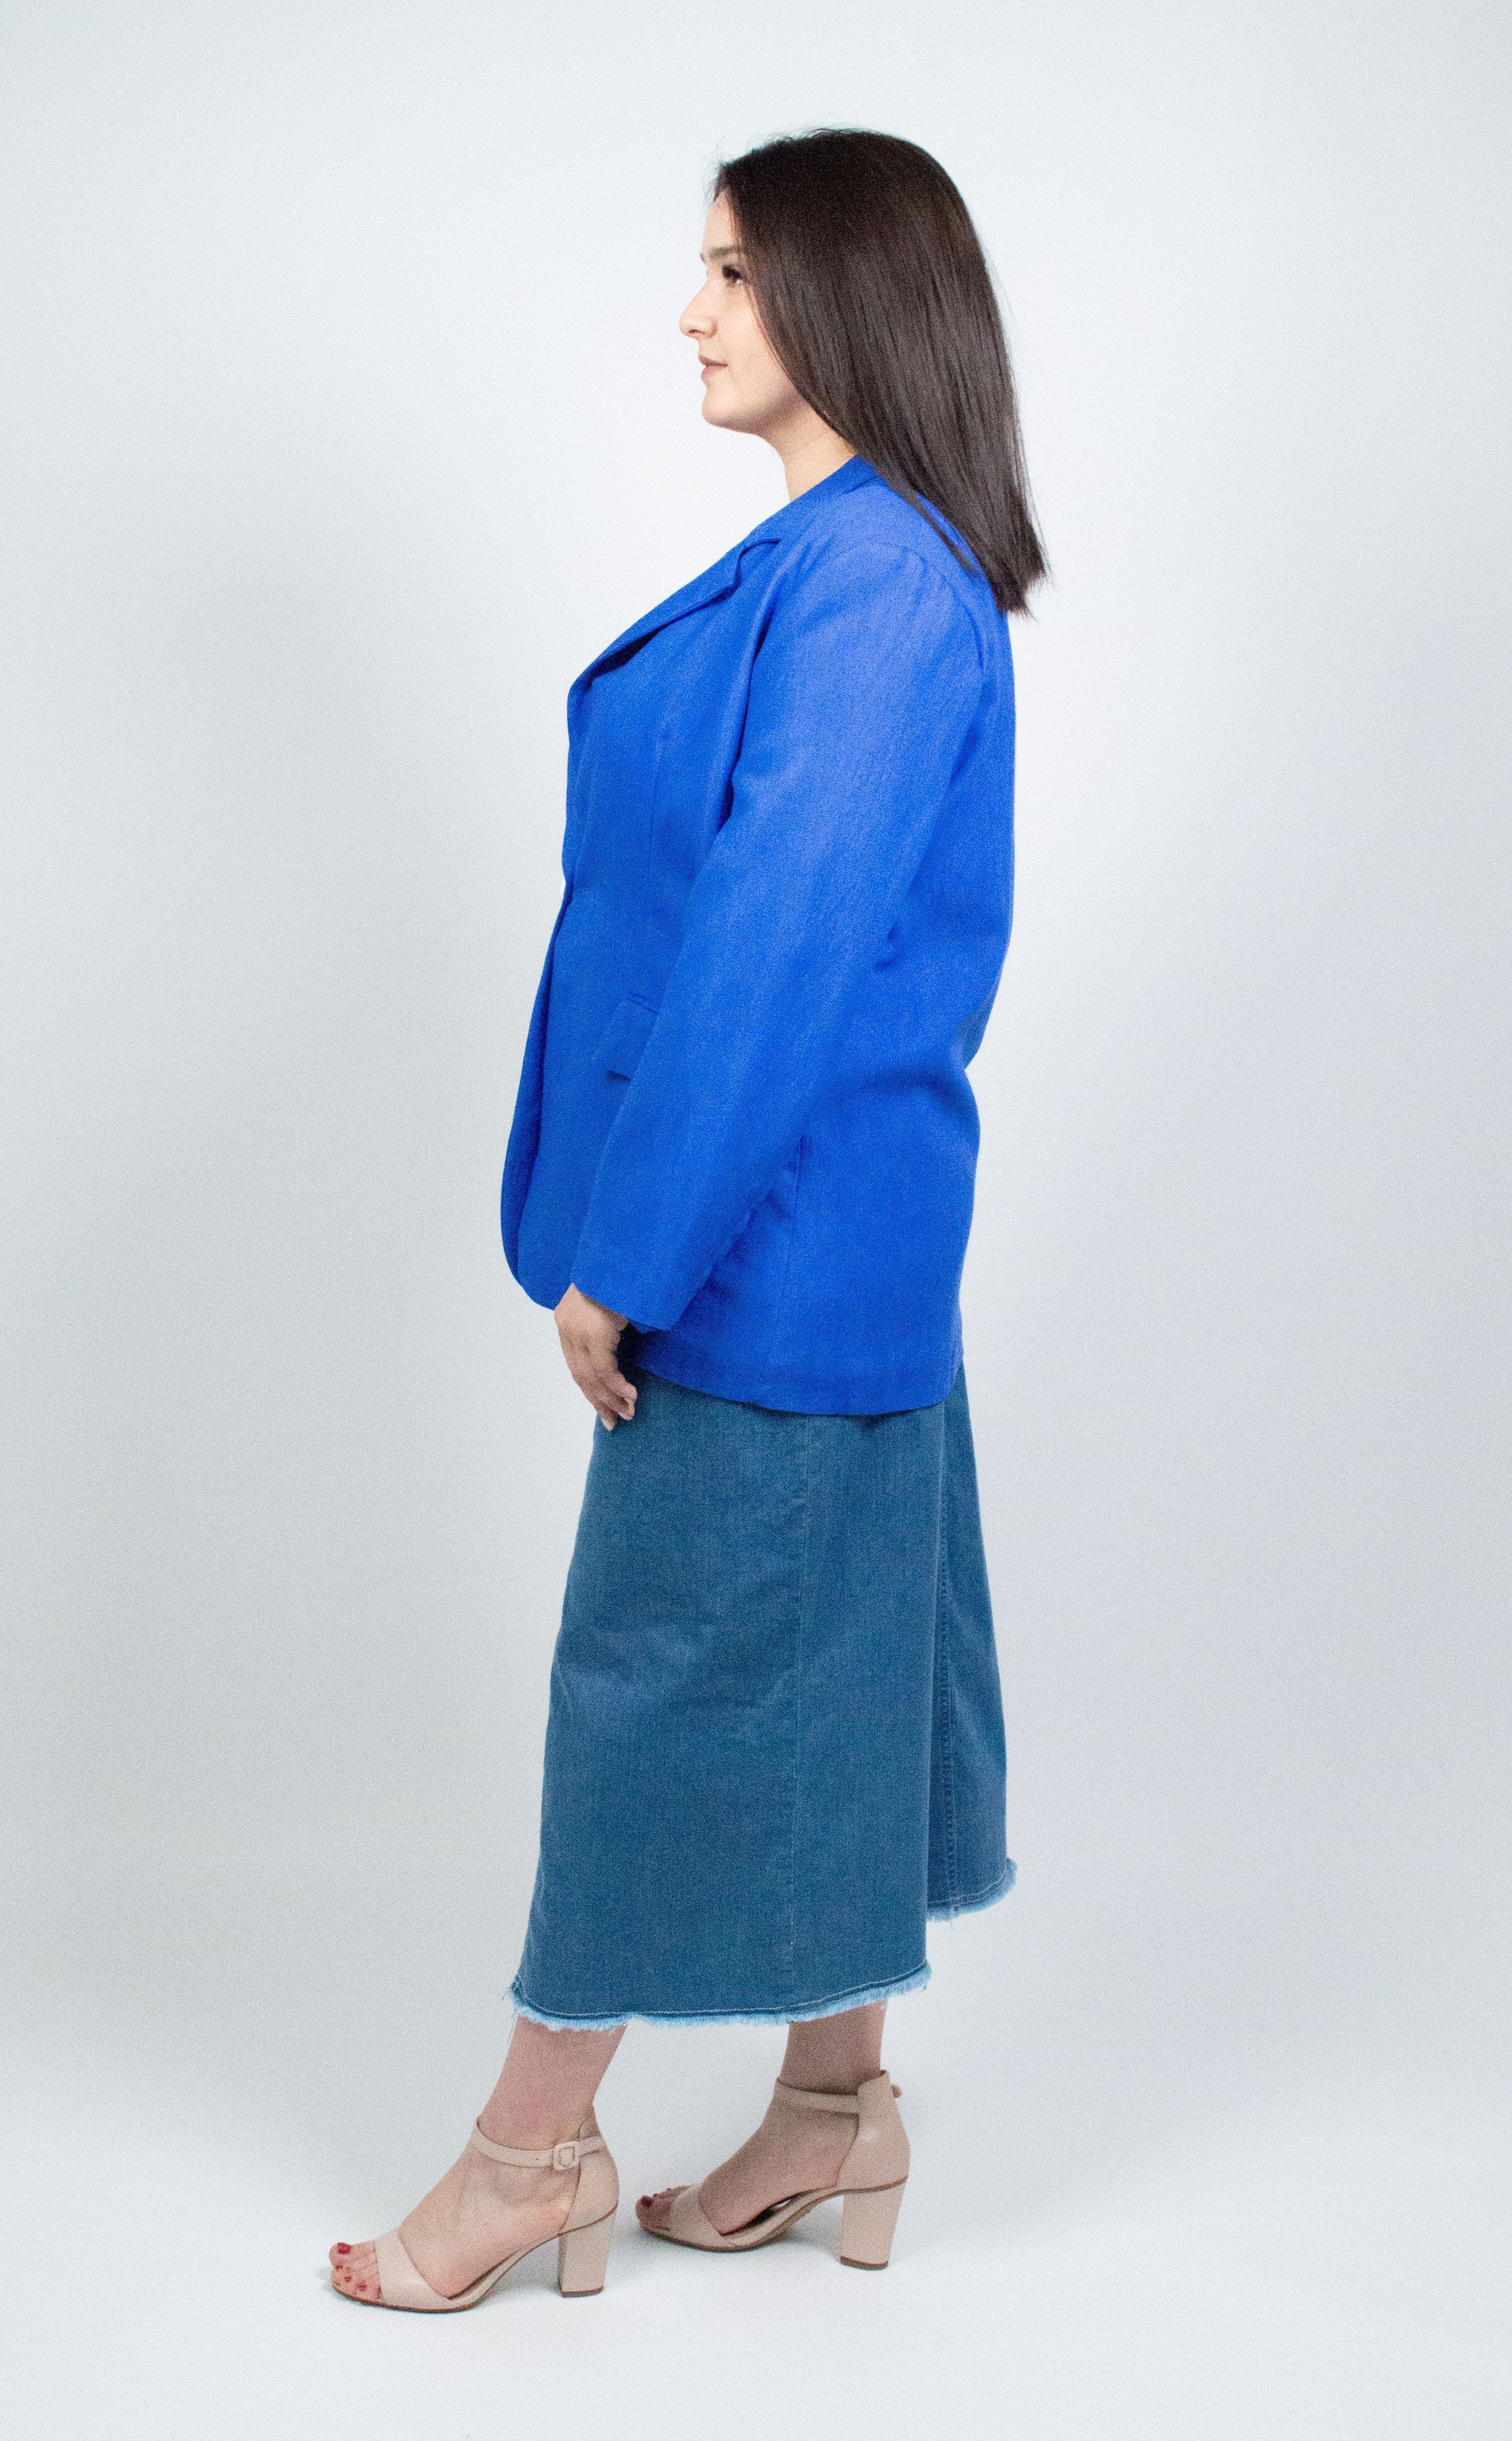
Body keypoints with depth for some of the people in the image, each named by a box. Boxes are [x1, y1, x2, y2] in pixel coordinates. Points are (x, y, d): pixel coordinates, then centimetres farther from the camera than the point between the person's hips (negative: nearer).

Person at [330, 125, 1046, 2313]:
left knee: (681, 1656, 1)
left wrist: (627, 1252, -20)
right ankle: (838, 2107, 29)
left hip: (776, 1228, -10)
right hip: (809, 1228, 10)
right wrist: (632, 1226, 16)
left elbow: (781, 942, -23)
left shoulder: (874, 580, -18)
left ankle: (538, 2150, 16)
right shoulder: (842, 563, 13)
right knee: (821, 1646, 15)